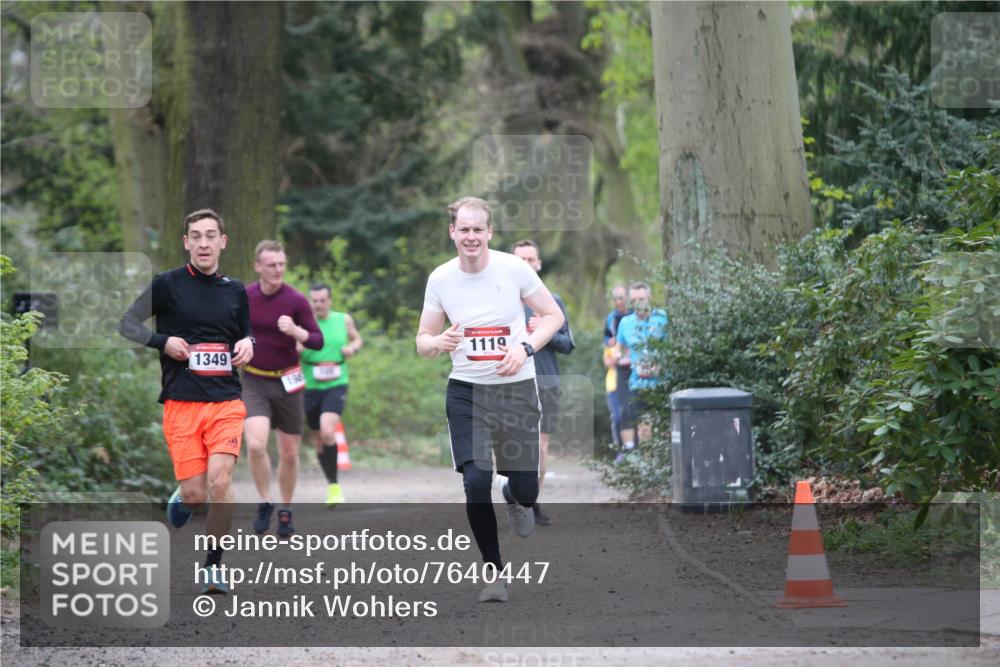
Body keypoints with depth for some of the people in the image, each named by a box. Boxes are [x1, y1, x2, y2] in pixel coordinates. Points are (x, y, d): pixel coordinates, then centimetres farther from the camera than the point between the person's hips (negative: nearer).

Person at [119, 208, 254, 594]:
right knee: (195, 494, -5)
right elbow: (126, 324, 4)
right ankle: (182, 499, 34)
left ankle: (214, 565, -2)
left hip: (226, 402, 2)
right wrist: (163, 342, -13)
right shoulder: (167, 284, 1)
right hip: (181, 403, -2)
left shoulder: (235, 290, 12)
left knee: (220, 481, -18)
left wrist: (248, 345, 2)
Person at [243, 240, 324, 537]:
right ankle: (265, 504, -1)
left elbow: (318, 341, -10)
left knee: (289, 454, 6)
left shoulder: (296, 300, -8)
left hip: (287, 382, 0)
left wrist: (295, 331, -26)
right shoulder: (243, 298, -2)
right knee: (256, 445, -20)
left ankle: (286, 511, 26)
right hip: (254, 381, 0)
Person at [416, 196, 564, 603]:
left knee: (525, 490, 0)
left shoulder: (514, 268, -7)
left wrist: (525, 348, -15)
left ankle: (516, 502, 41)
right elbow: (423, 341, 7)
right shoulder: (440, 279, -2)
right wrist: (439, 343, -17)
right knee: (476, 482, -14)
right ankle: (494, 572, 3)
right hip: (466, 391, 1)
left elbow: (553, 316, 2)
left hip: (517, 389, -1)